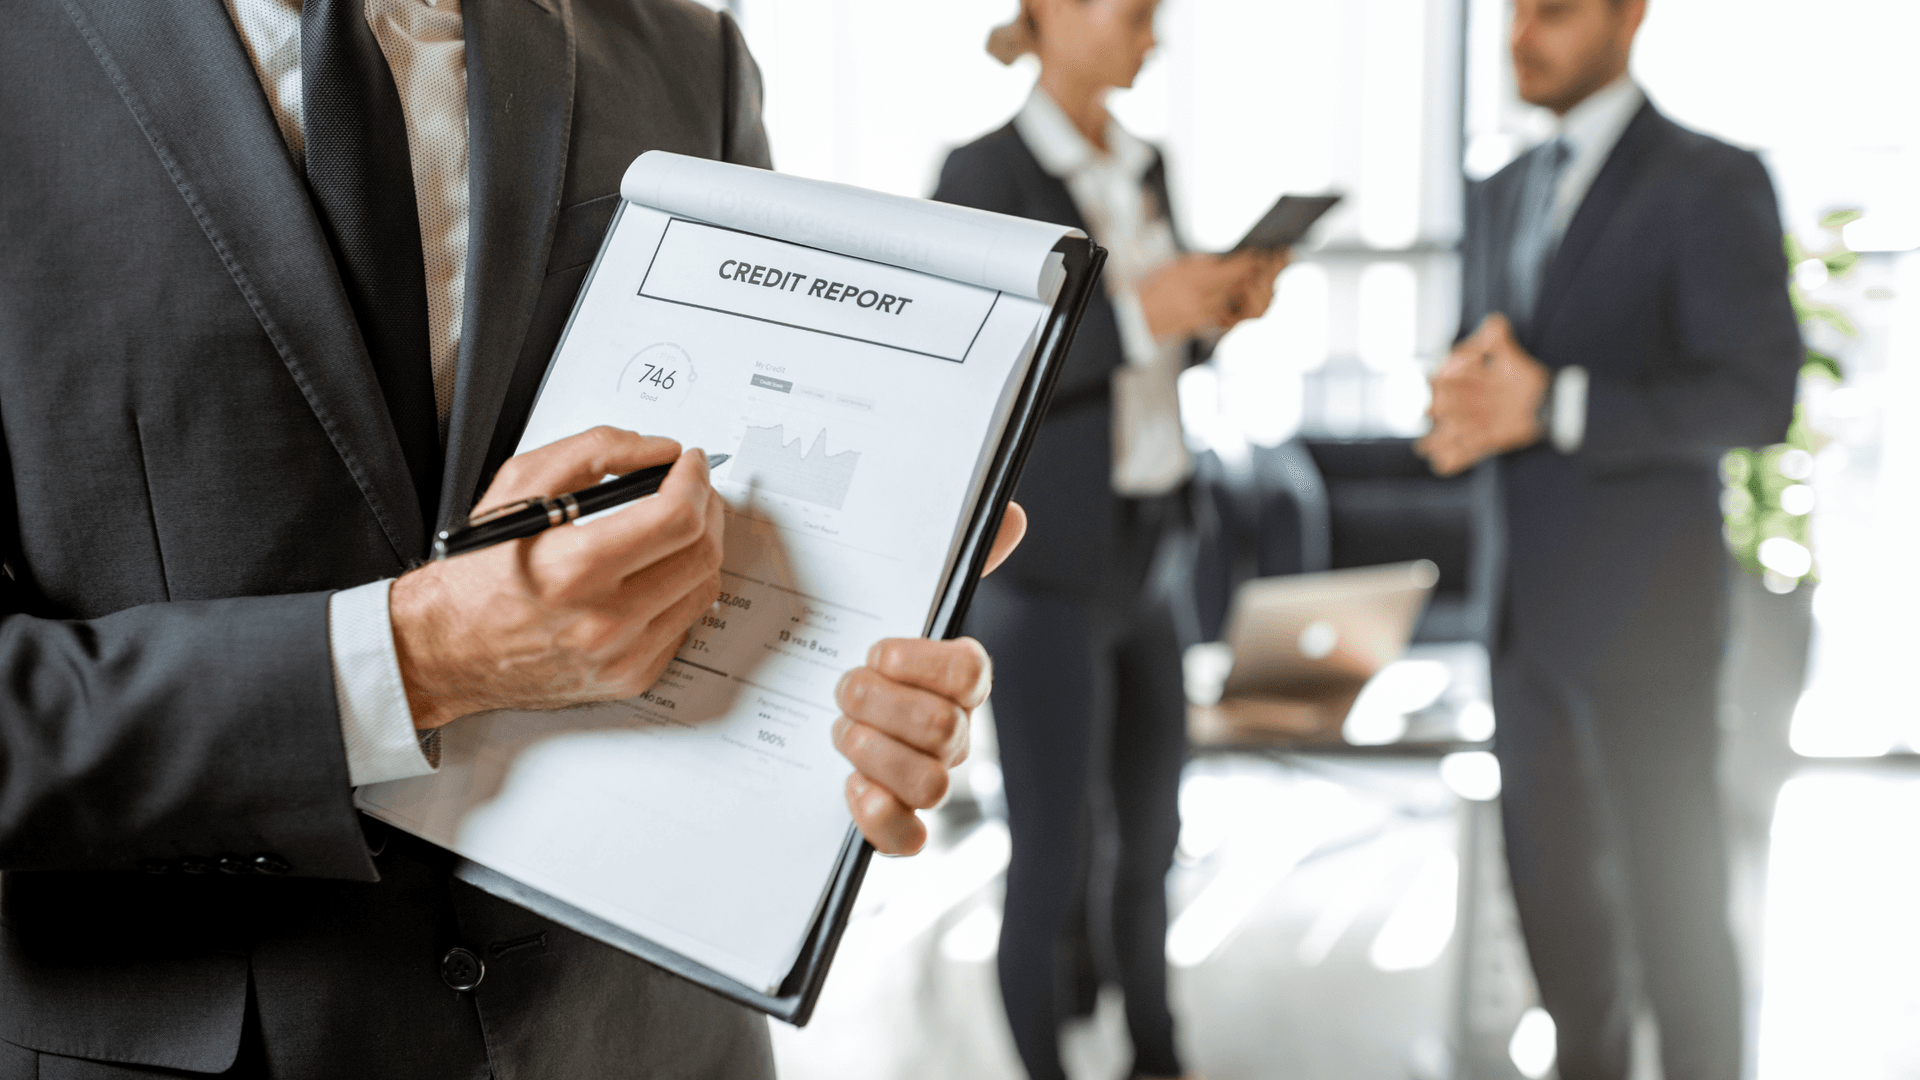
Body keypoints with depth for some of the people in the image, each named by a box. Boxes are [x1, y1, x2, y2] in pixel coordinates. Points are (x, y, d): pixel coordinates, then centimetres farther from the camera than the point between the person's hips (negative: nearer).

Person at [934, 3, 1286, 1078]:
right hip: (1042, 563, -7)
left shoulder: (1145, 165, 10)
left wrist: (1225, 305, -5)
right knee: (1054, 855, 1)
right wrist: (1135, 310, -27)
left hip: (1146, 549, 7)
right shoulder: (979, 176, -12)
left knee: (1151, 828, 17)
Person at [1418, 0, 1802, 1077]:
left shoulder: (1711, 181, -9)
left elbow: (1759, 397, -16)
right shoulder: (1504, 193, 14)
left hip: (1641, 606, -6)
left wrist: (1554, 404, -24)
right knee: (1551, 877, 15)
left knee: (1672, 896, 3)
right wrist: (1466, 409, -6)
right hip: (1524, 603, 7)